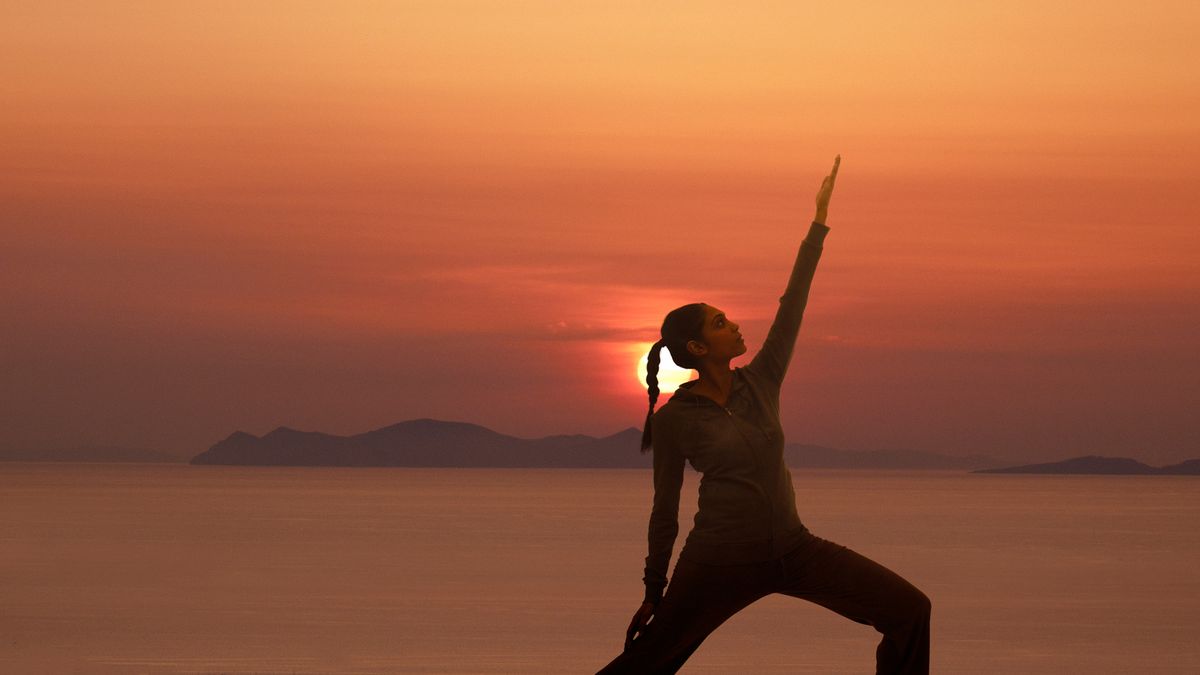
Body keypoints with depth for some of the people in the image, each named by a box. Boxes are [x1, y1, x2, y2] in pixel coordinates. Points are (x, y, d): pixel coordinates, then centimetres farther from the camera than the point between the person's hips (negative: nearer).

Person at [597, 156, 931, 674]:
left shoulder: (760, 383, 5)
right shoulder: (674, 419, -6)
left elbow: (793, 305, 5)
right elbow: (665, 510, 1)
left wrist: (820, 220, 4)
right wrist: (653, 591, 5)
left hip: (791, 549, 5)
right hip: (719, 562, -5)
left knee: (910, 610, -6)